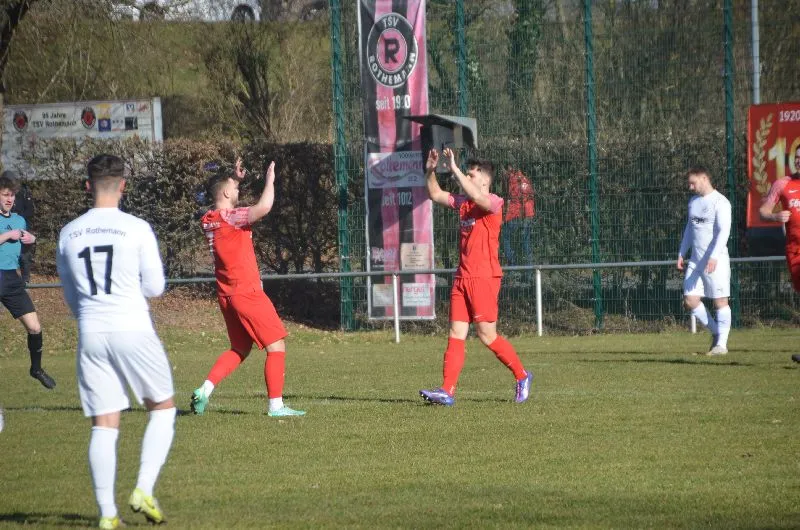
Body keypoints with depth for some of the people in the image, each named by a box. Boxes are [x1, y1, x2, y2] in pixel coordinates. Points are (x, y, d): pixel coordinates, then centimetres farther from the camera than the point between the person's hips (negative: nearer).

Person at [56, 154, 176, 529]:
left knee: (103, 425, 6)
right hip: (133, 330, -3)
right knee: (163, 409, 14)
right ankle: (144, 490, -1)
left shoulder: (69, 234, 5)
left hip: (90, 334, 3)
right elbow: (154, 287, -4)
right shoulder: (137, 229, -7)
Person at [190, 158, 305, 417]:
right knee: (276, 345, 0)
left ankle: (205, 389, 6)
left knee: (240, 349, 20)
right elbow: (263, 207, -31)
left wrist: (234, 178, 23)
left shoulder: (209, 220, 8)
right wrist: (270, 180, -15)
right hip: (247, 293, -9)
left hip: (226, 295, 9)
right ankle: (276, 404, -3)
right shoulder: (231, 217, -16)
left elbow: (224, 202, 32)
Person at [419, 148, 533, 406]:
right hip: (462, 277, 7)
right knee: (456, 334, -1)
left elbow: (477, 196, -28)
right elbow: (436, 195, 20)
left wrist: (455, 170, -27)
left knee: (487, 335, -5)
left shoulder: (494, 203, -8)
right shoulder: (463, 201, 14)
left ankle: (522, 376, 14)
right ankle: (447, 390, -6)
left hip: (484, 278, -7)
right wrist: (430, 171, 5)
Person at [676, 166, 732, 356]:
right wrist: (682, 254, 18)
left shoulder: (720, 202, -10)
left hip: (716, 260, -7)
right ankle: (716, 331, 16)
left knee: (720, 301, -2)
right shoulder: (693, 201, 15)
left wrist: (713, 257, -26)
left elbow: (723, 231, -18)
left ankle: (721, 343, 3)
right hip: (695, 260, 7)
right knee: (690, 300, 0)